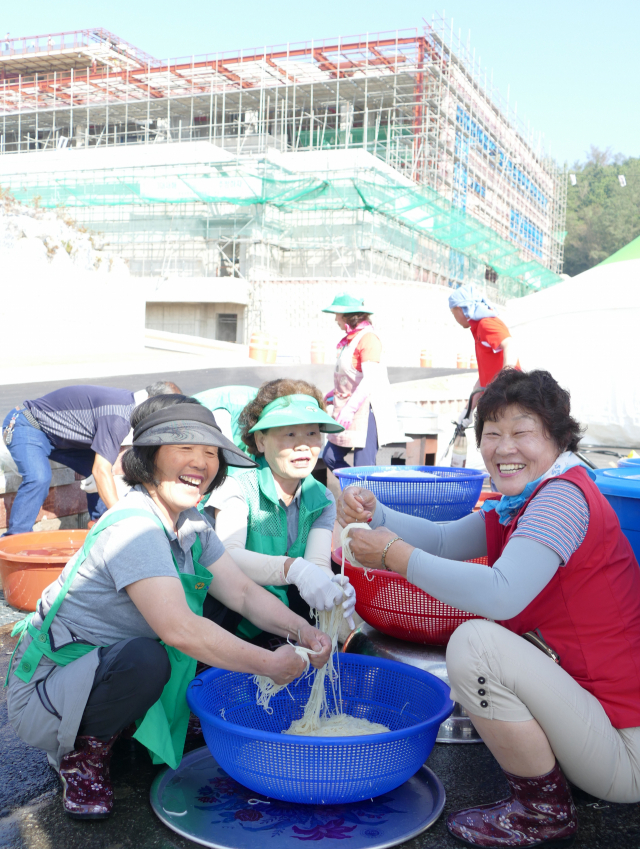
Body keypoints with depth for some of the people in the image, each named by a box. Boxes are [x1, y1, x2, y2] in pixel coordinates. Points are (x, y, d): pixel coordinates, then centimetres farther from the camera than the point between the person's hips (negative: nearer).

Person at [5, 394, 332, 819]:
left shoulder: (192, 525, 0)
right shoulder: (132, 527, -28)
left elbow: (243, 592, -1)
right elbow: (178, 629, -37)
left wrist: (302, 631, -18)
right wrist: (269, 664, -29)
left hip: (113, 664, 8)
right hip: (43, 692, -8)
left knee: (218, 608, 2)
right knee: (145, 660, -37)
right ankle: (82, 751, -7)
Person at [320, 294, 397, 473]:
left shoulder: (368, 338, -14)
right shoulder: (351, 339, 15)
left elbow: (369, 380, -23)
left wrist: (349, 410, -28)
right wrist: (335, 394, 19)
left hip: (366, 410, -10)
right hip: (350, 412, 10)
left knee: (364, 466, -7)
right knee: (331, 457, 9)